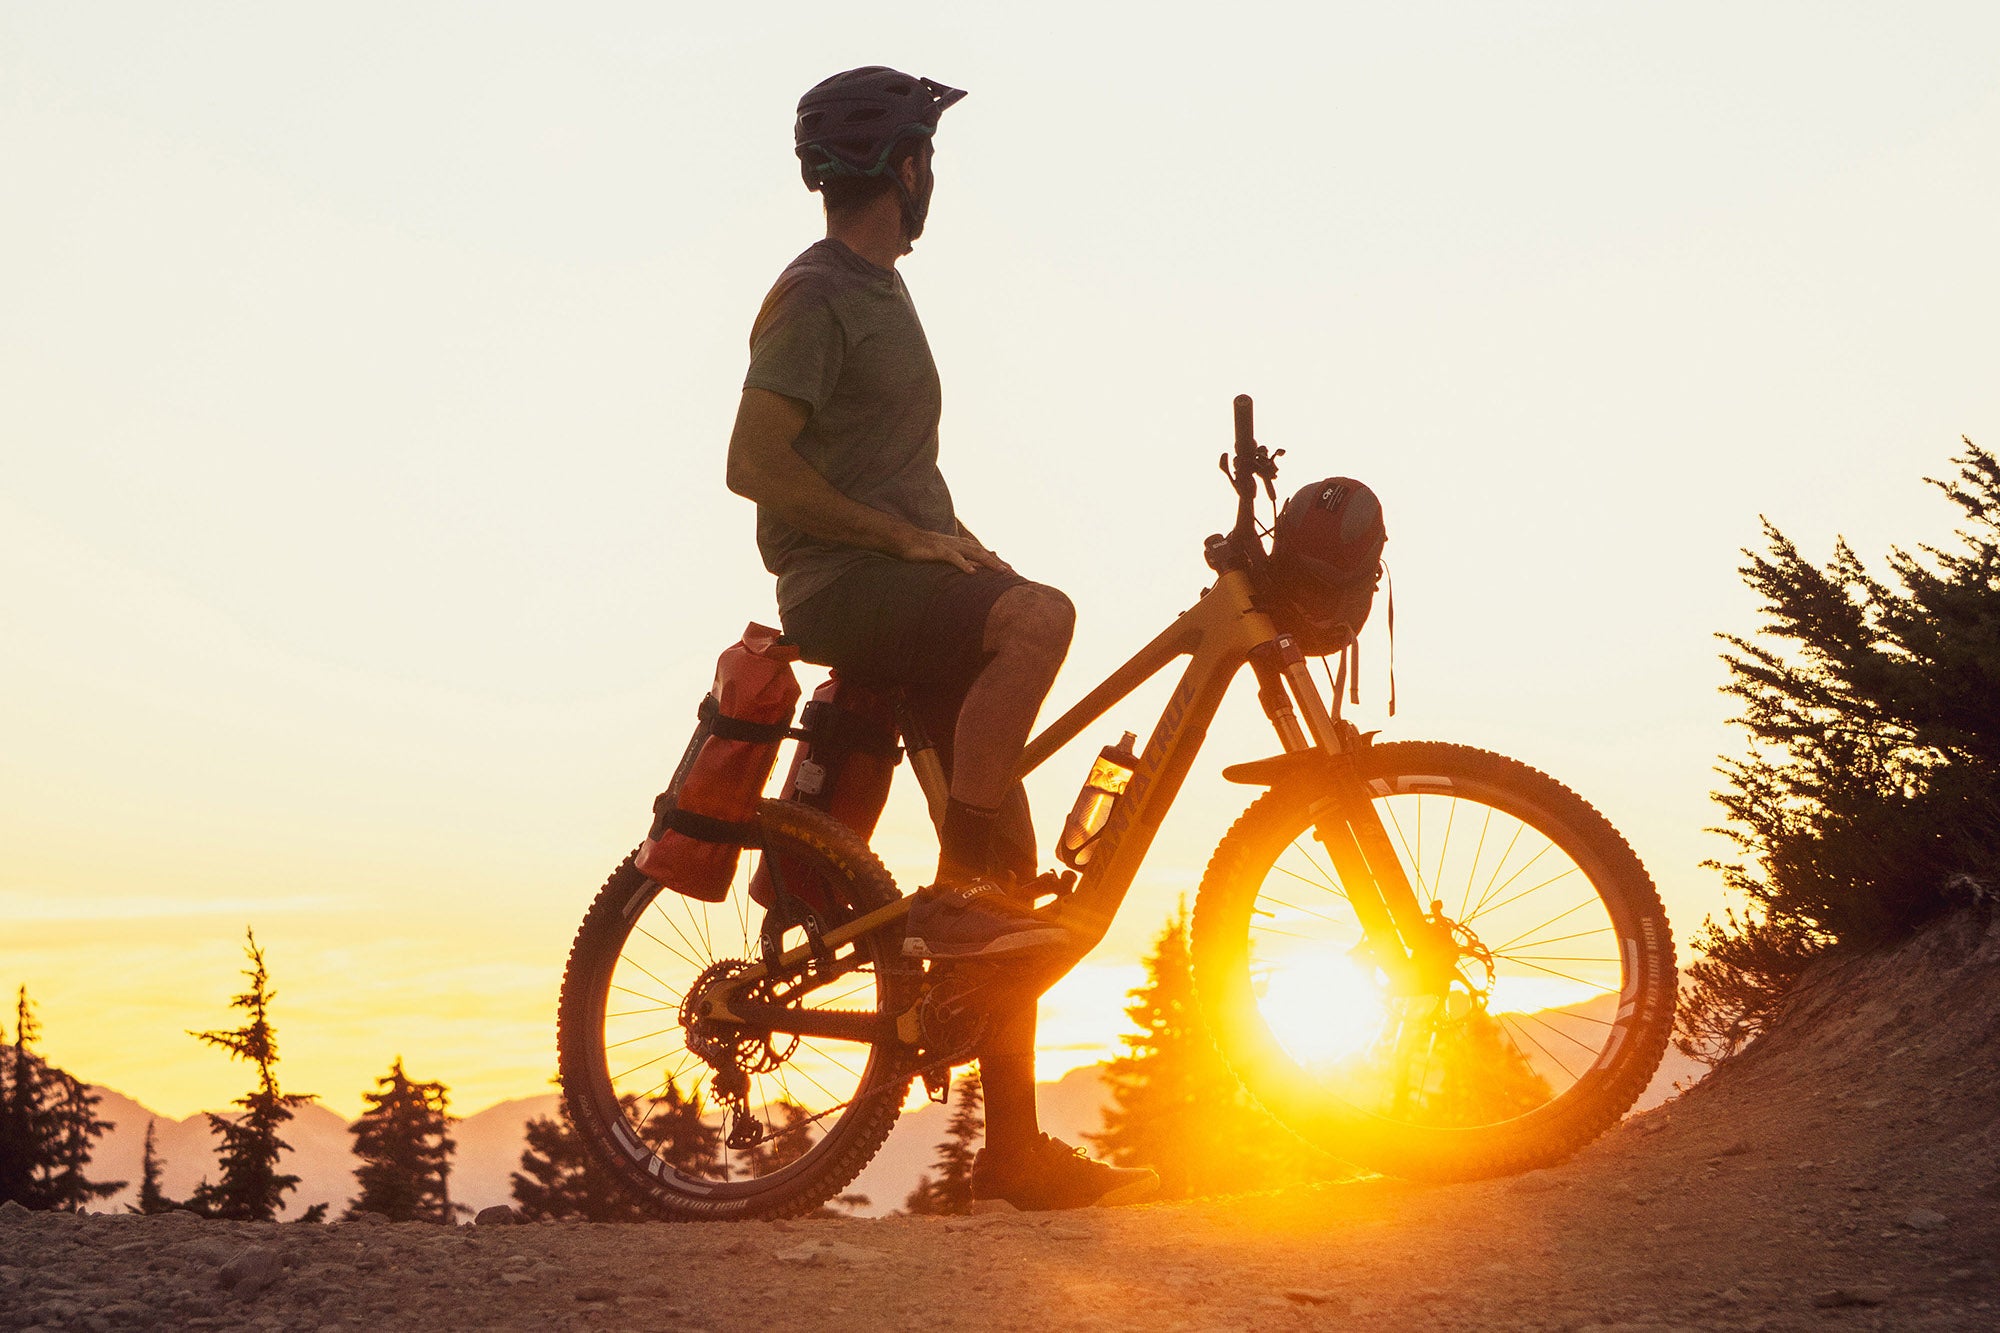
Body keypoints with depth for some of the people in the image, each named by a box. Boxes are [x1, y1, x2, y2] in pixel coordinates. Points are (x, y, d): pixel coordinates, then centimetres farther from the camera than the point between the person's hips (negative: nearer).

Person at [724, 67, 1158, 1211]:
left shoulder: (880, 291, 23)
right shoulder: (815, 297, -7)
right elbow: (757, 465, -17)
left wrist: (964, 549, 14)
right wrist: (904, 535, -18)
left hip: (910, 595, 9)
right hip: (842, 590, -9)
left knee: (1009, 864, 2)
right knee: (1041, 618, -35)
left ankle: (1017, 1149, 5)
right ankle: (956, 894, -28)